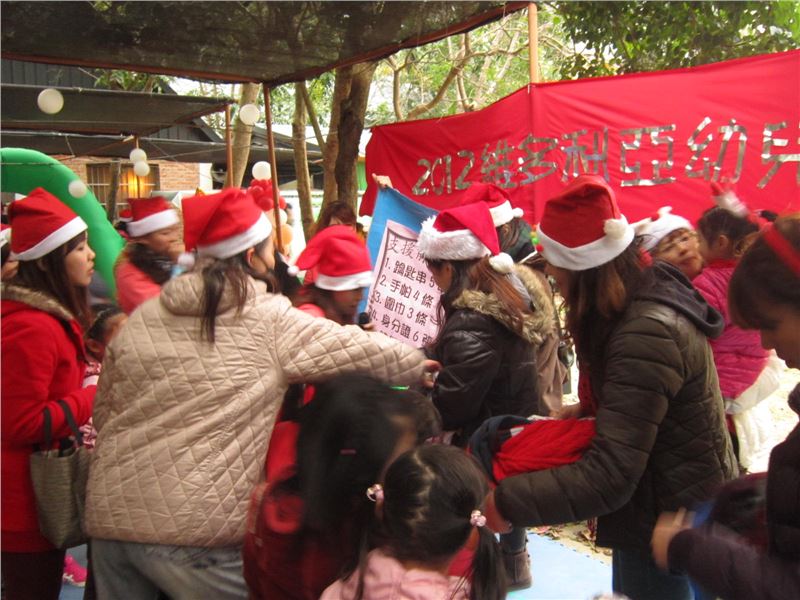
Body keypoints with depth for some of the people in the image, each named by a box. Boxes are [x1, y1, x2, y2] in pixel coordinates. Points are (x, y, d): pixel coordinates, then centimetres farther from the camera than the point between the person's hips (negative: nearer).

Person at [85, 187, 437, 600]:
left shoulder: (139, 319, 6)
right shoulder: (270, 320, -6)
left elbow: (104, 414, 13)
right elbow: (355, 349, 1)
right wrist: (416, 364, 18)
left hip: (109, 514, 6)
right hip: (192, 525, -5)